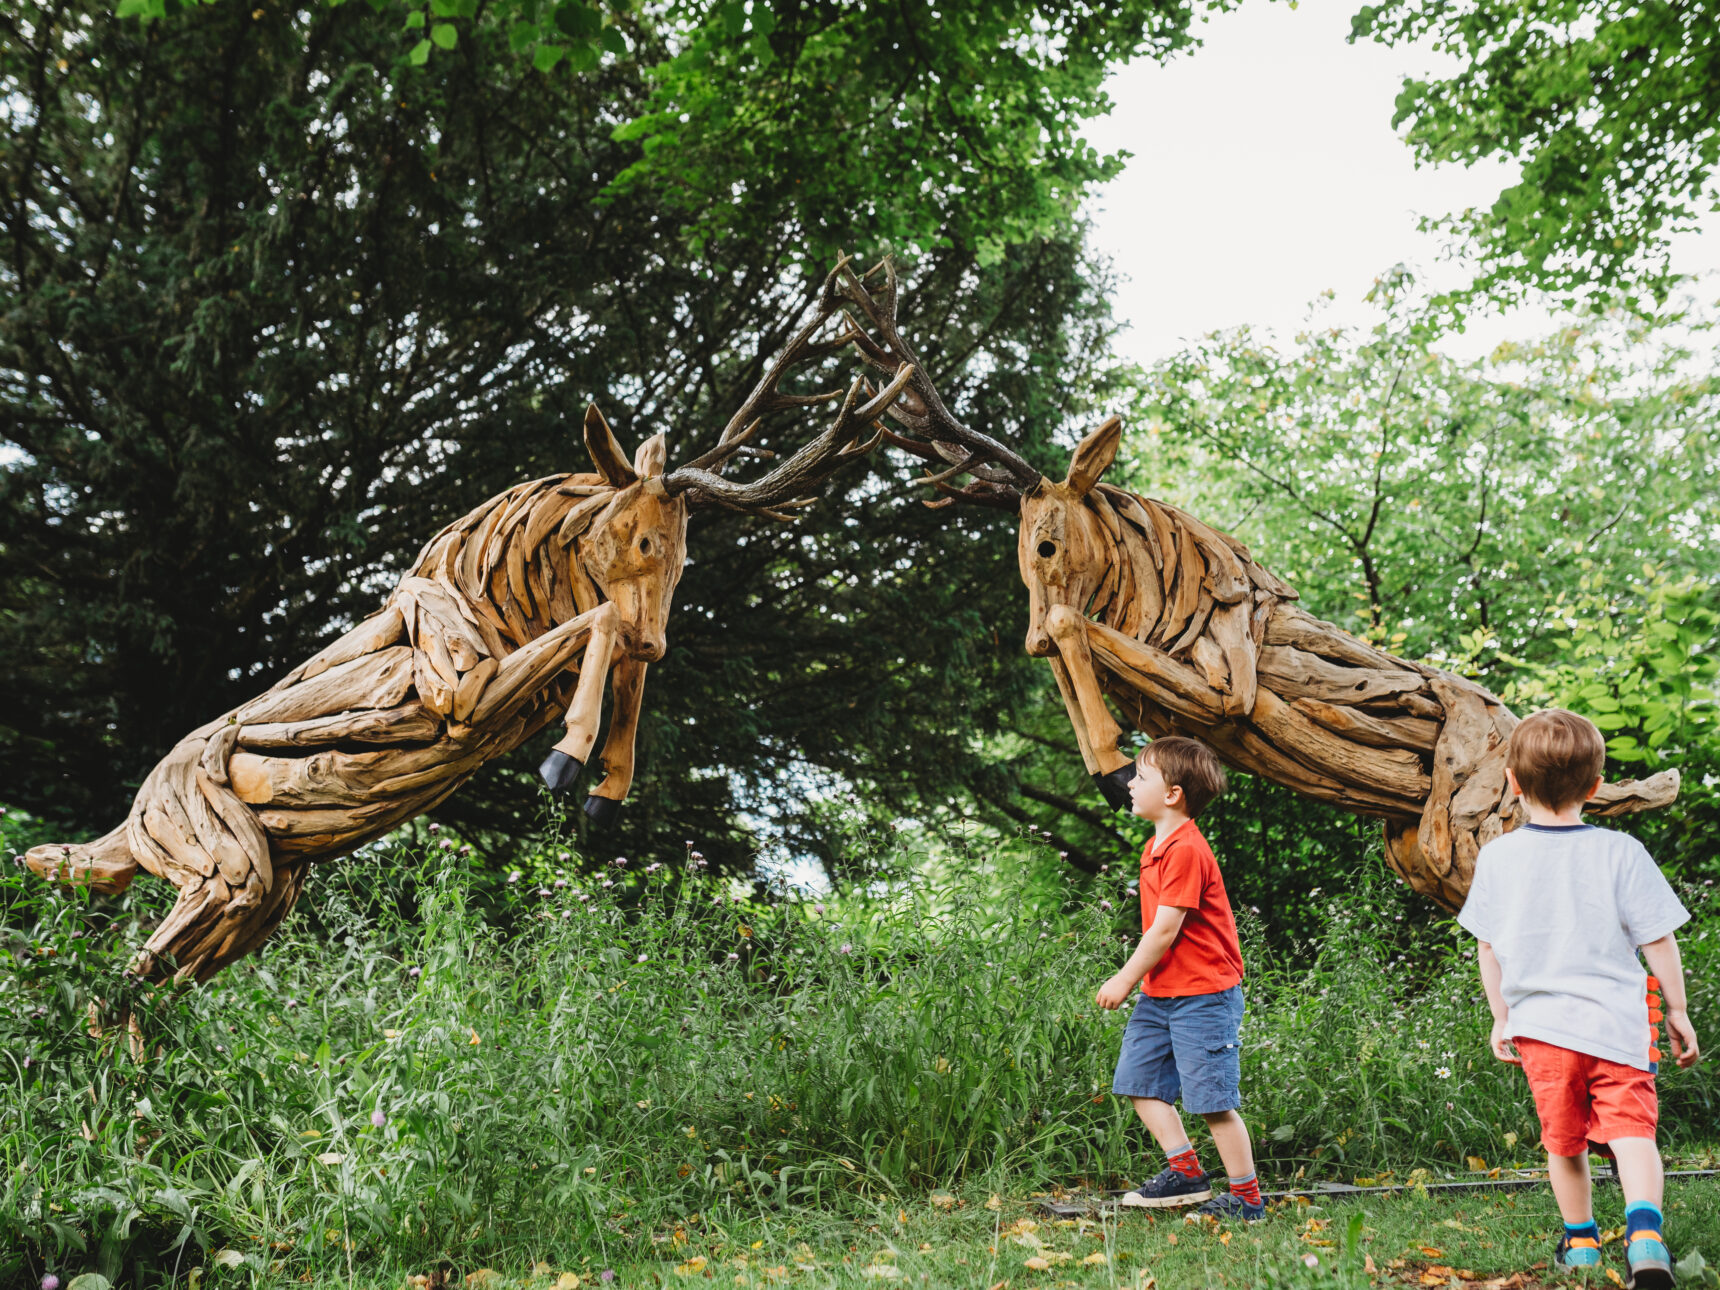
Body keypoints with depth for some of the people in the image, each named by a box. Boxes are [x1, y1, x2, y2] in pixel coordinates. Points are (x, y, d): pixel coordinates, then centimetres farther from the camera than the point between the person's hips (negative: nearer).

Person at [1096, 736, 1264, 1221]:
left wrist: (1127, 979, -11)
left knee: (1213, 1100, -4)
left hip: (1203, 996, -10)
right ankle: (1186, 1172, 17)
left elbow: (1165, 929, -20)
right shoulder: (1158, 845, 11)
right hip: (1160, 993, 10)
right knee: (1138, 1080, 9)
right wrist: (1136, 979, 17)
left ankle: (1247, 1198, 8)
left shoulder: (1186, 850, -20)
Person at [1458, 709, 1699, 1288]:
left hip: (1539, 1023, 2)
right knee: (1632, 1132, -4)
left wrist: (1501, 1017, 18)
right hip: (1617, 1023, -2)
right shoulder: (1620, 852, -6)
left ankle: (1581, 1241, 28)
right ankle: (1644, 1228, -26)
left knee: (1564, 1142, 16)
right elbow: (1658, 941, -1)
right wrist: (1677, 1011, 12)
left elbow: (1487, 948, 6)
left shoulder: (1496, 857, -1)